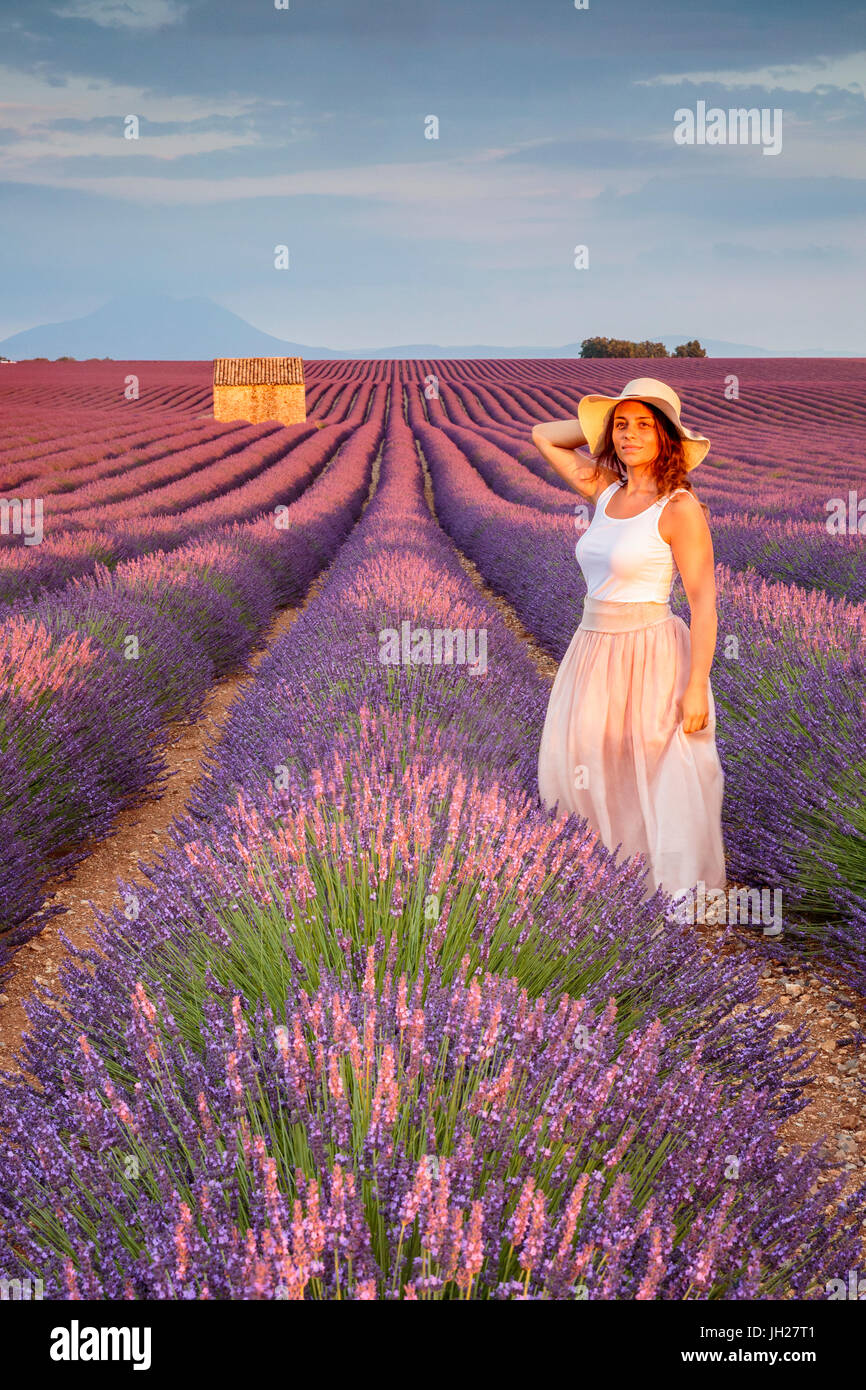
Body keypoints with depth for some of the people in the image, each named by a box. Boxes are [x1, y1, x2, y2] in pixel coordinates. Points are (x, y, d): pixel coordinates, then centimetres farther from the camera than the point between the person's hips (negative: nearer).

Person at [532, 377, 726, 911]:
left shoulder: (680, 508, -12)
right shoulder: (606, 490, 7)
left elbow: (704, 601, -14)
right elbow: (543, 435, 19)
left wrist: (697, 686, -20)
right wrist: (604, 421, 8)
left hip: (652, 656, -7)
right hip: (594, 650, 7)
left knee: (666, 778, 1)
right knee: (588, 773, 15)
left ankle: (686, 888, 19)